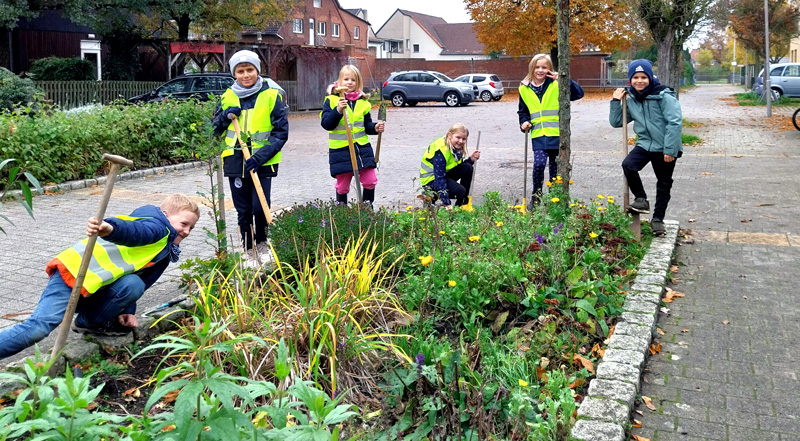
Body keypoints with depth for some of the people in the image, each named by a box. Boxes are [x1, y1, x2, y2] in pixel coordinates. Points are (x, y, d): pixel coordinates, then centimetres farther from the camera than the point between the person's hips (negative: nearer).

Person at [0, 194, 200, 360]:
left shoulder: (165, 252, 23)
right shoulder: (157, 227, -7)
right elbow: (133, 231, -31)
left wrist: (126, 310, 10)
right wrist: (109, 228, -53)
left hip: (93, 291, 9)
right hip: (73, 271, -9)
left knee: (134, 284, -17)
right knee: (39, 328, -23)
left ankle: (89, 322, 1)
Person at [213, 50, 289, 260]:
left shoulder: (271, 96, -3)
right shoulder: (227, 97, 7)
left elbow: (281, 132, -5)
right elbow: (214, 131, 15)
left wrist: (261, 156, -16)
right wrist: (226, 117, -7)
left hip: (262, 163, -3)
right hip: (235, 162, 3)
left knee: (260, 207, -6)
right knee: (243, 211, 8)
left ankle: (263, 244, 19)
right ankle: (249, 251, 22)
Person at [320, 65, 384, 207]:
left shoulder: (362, 102, 10)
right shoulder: (331, 100, -1)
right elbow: (326, 124, -10)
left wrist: (375, 127, -3)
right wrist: (338, 110, -25)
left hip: (362, 148, 3)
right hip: (340, 150, -3)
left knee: (370, 181, -1)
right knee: (342, 184, 5)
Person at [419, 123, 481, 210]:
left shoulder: (456, 146, -4)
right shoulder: (440, 151, -30)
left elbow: (459, 166, 7)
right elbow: (440, 178, -31)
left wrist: (471, 159, -14)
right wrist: (447, 204, -33)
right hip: (431, 179, -9)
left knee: (467, 168, -11)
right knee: (460, 191, -25)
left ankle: (461, 203, -1)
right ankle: (432, 196, 0)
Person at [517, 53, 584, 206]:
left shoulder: (556, 85, 0)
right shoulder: (524, 89, 8)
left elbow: (579, 94, -11)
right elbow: (523, 111, 22)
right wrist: (524, 122, 3)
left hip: (557, 134, -1)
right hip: (538, 135, 1)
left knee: (555, 166, 7)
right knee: (539, 163, -18)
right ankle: (536, 193, 2)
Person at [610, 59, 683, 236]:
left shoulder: (664, 96, -12)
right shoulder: (631, 100, 6)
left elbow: (675, 123, -16)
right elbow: (616, 122, 13)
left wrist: (670, 149, -19)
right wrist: (616, 102, 0)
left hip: (665, 149, -4)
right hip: (644, 144, 4)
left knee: (664, 184, 8)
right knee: (628, 165, -24)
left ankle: (658, 218, 25)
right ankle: (641, 199, -6)